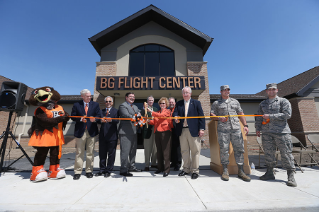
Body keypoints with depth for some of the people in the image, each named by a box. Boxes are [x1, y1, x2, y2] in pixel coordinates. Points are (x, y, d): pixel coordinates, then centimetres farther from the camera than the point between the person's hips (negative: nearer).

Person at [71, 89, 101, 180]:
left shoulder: (95, 104, 7)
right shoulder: (76, 105, 5)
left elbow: (99, 115, 2)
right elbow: (73, 116, 3)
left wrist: (94, 119, -18)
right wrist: (80, 119, -15)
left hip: (92, 131, 1)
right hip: (80, 131, -1)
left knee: (90, 152, 8)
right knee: (79, 153, 7)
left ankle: (89, 171, 21)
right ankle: (77, 172, 19)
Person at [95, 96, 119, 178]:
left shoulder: (115, 111, 3)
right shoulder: (101, 111, 16)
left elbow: (117, 121, -11)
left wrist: (111, 120, -31)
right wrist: (101, 120, -19)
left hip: (112, 135, -4)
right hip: (102, 135, 4)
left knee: (111, 154, 3)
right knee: (102, 154, 11)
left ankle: (108, 170, 16)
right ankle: (102, 170, 26)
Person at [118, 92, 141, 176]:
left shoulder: (135, 107, 22)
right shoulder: (123, 105, -5)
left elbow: (139, 115, 12)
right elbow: (126, 115, -20)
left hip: (134, 132, 9)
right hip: (125, 132, -9)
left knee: (133, 150, 18)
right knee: (125, 151, -4)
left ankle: (132, 166, 33)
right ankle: (123, 170, 8)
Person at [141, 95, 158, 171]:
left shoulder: (156, 109, 16)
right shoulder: (144, 109, -1)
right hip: (148, 130, -5)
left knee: (155, 148, 12)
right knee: (147, 149, 2)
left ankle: (153, 163, 27)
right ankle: (147, 165, 14)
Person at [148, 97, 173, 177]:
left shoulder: (167, 111, 5)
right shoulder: (157, 112, 22)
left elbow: (161, 115, -13)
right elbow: (154, 122, 15)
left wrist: (151, 112, -17)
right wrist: (149, 121, -4)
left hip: (165, 132, -6)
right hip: (157, 132, 6)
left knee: (166, 151, -4)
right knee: (159, 151, 11)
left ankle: (166, 170, 4)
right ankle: (160, 168, 24)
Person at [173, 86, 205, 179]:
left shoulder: (196, 103, 6)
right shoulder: (178, 104, 13)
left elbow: (201, 116, 1)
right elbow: (175, 113, 2)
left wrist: (201, 128, -7)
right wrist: (175, 117, -21)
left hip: (193, 130, -3)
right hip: (182, 130, 3)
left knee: (195, 151, 4)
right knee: (184, 151, 11)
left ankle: (195, 171, 18)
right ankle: (186, 169, 26)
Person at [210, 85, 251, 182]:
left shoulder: (235, 101, 20)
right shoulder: (216, 103, 11)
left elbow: (241, 114, 18)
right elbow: (212, 114, 6)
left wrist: (245, 125, 8)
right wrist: (219, 118, -13)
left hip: (236, 128, 3)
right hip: (223, 129, -3)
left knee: (239, 149, 3)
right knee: (224, 149, -1)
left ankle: (241, 171, 15)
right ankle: (225, 171, 12)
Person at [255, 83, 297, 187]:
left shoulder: (283, 101, 4)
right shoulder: (263, 104, 16)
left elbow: (287, 114, -9)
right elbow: (259, 117, 19)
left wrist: (270, 116, -13)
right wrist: (258, 128, 14)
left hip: (281, 132, -3)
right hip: (267, 133, 4)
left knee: (286, 153, 0)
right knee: (268, 153, 7)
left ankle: (291, 176, 12)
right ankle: (270, 173, 18)